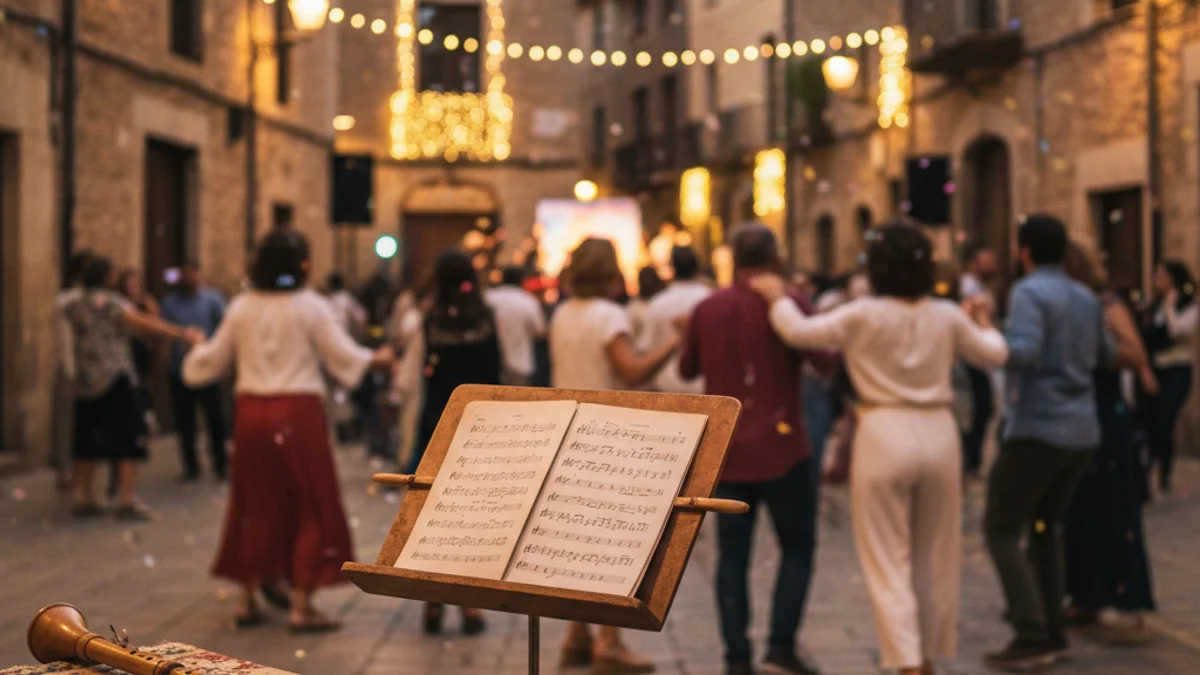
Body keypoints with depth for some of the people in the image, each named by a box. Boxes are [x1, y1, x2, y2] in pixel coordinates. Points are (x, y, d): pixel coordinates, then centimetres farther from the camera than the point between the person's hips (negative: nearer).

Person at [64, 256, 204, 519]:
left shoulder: (73, 306, 11)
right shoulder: (110, 302, -9)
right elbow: (144, 323, -18)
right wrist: (182, 334, -20)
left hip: (84, 384, 7)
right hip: (114, 380, -6)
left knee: (87, 443, 12)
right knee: (128, 441, -2)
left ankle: (83, 498, 15)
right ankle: (126, 502, -6)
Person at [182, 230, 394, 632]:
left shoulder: (242, 307, 4)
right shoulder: (310, 307, -7)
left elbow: (213, 360, 12)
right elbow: (344, 357, -7)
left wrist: (195, 351, 34)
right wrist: (379, 358, 11)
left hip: (251, 413, 4)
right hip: (298, 413, -4)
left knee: (257, 506, 15)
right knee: (311, 508, 4)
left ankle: (248, 599, 19)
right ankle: (301, 606, 2)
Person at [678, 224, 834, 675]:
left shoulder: (707, 309, 3)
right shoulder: (788, 305, -9)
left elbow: (687, 369, 15)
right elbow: (828, 362, -13)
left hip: (725, 452, 3)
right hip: (781, 450, -3)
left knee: (733, 556, 7)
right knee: (797, 547, 10)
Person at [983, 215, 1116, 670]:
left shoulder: (1029, 293, -10)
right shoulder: (1086, 298, 12)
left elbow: (1023, 353, -24)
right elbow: (1106, 356, 24)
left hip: (1038, 429, -8)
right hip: (1082, 431, 8)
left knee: (1000, 529, -1)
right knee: (1044, 526, 18)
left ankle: (1032, 635, -9)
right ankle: (1052, 631, 16)